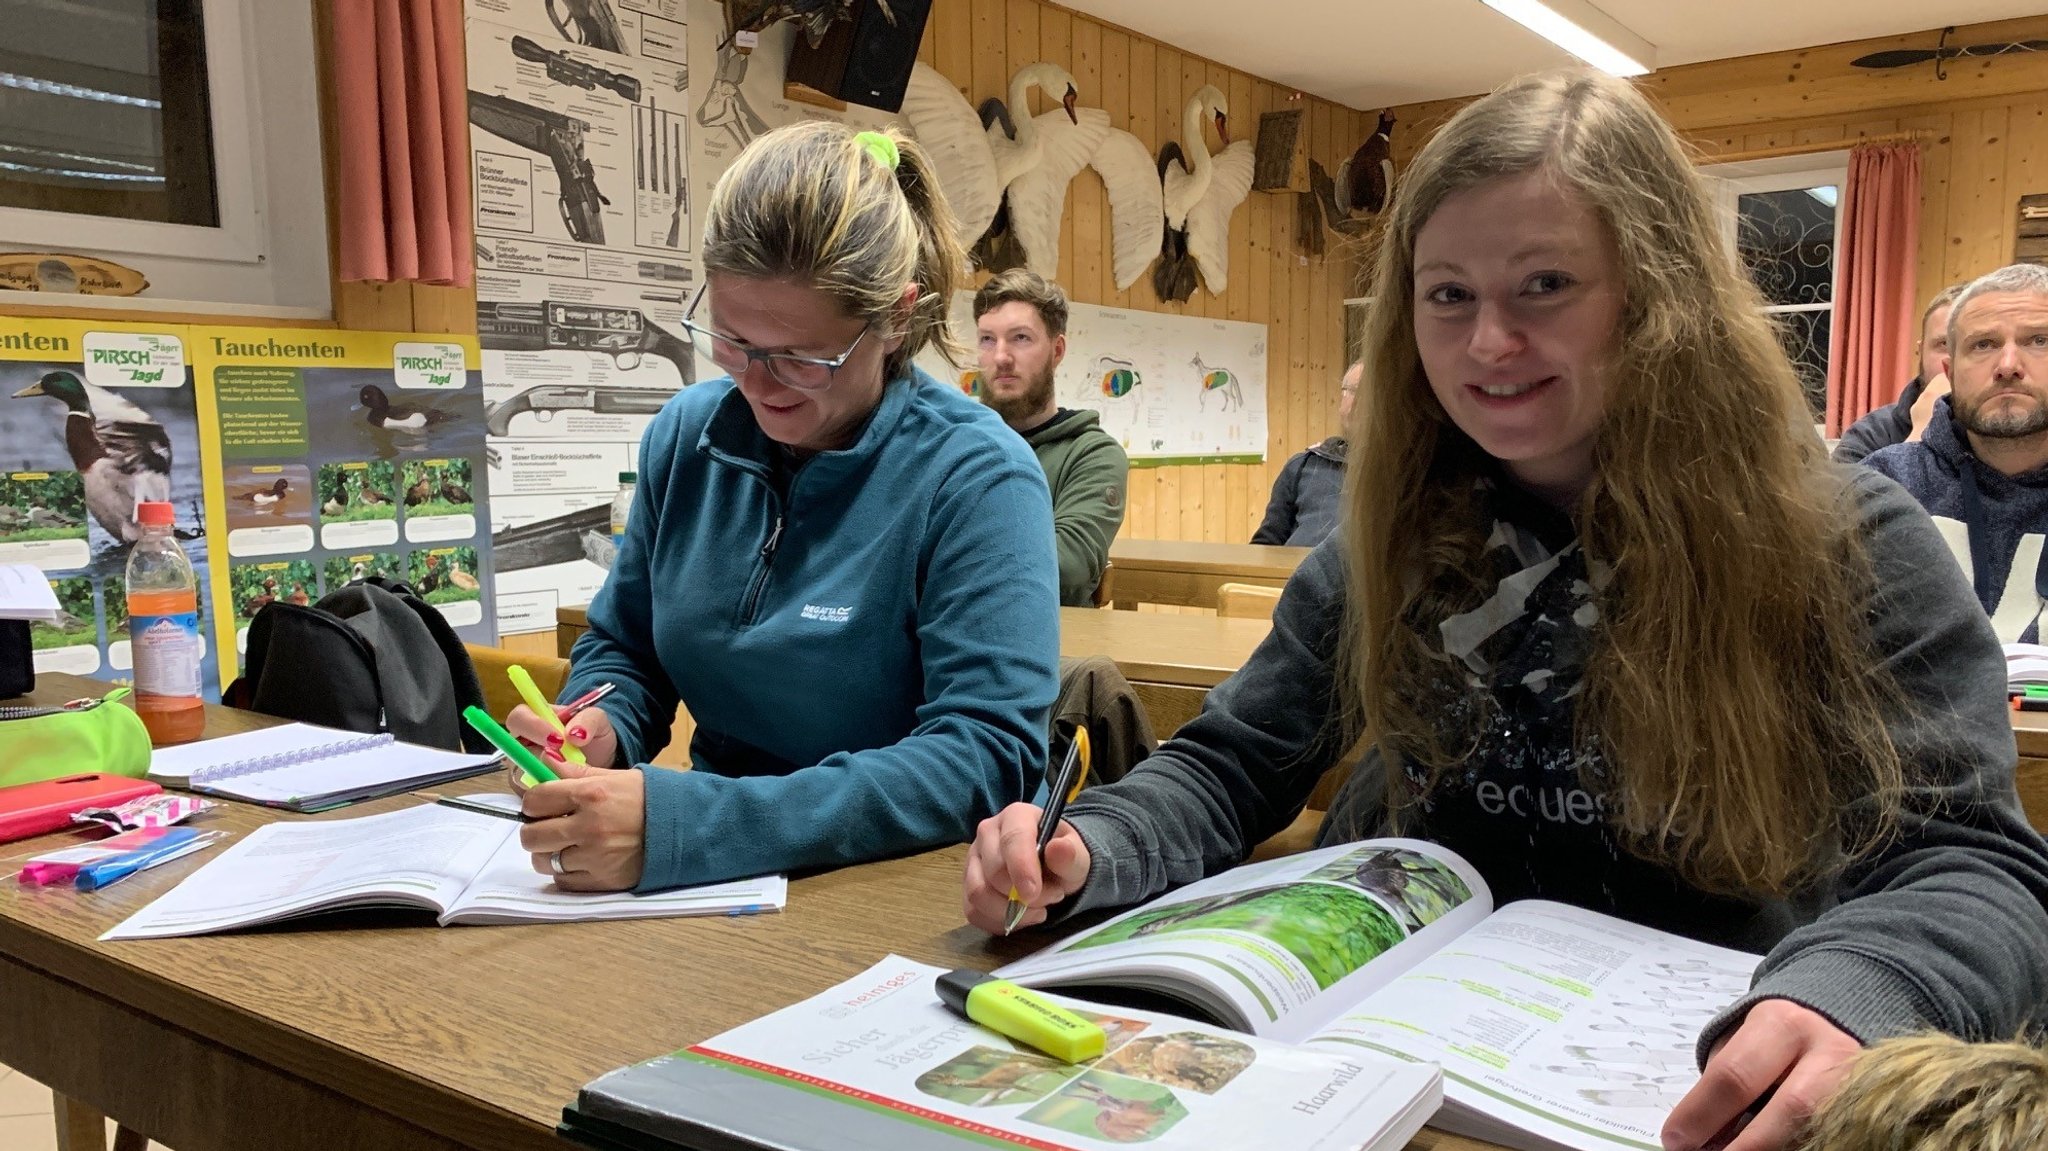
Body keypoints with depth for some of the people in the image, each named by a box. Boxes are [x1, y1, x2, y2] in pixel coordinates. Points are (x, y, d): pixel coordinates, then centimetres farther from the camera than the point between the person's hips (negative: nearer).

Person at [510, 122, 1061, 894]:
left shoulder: (976, 476, -15)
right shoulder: (686, 434, 4)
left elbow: (988, 756, -24)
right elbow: (622, 650, 15)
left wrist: (684, 825, -31)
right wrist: (600, 732, -10)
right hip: (715, 892, 5)